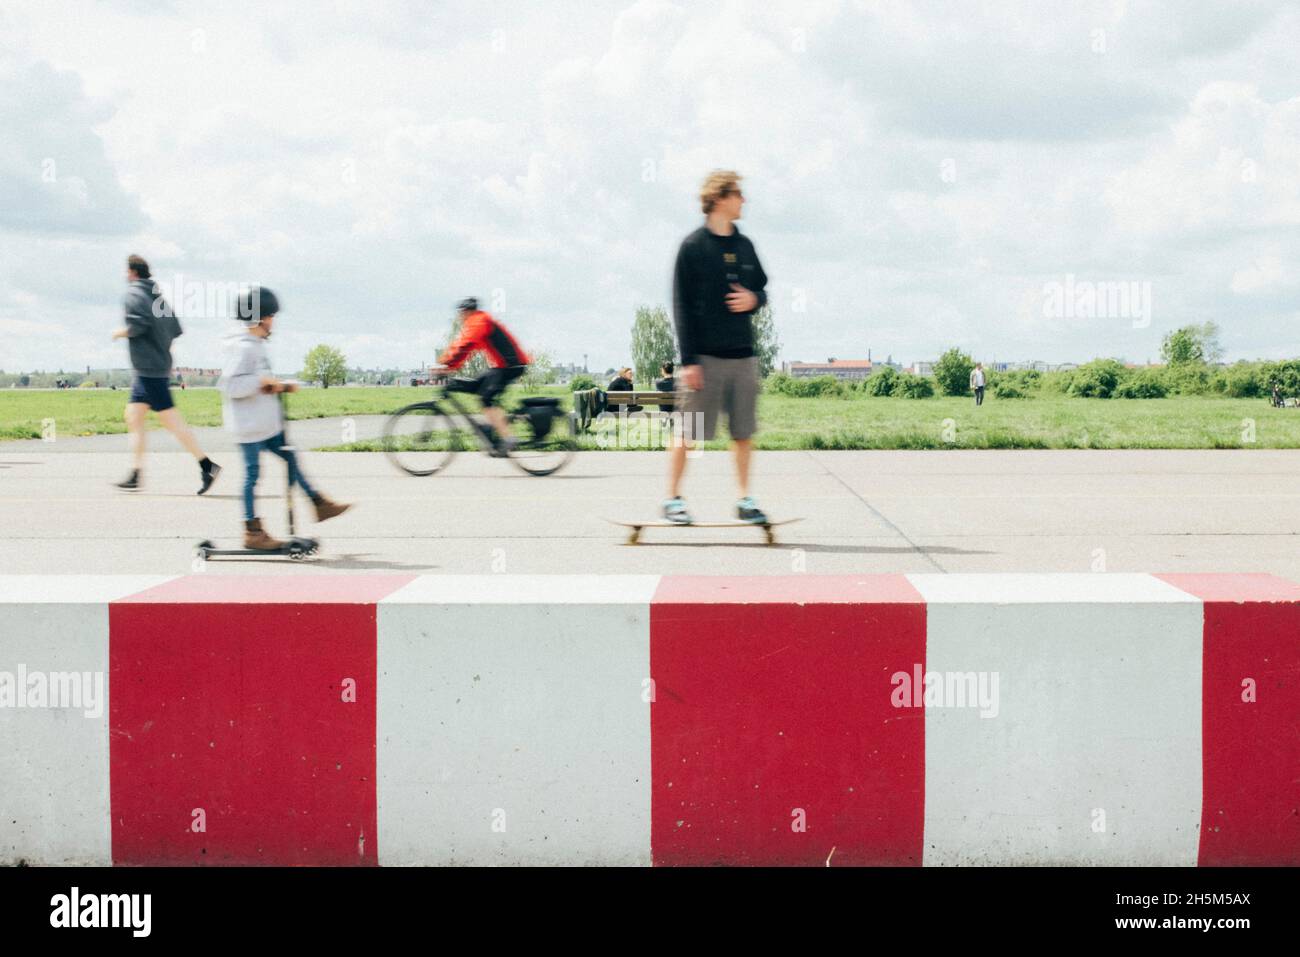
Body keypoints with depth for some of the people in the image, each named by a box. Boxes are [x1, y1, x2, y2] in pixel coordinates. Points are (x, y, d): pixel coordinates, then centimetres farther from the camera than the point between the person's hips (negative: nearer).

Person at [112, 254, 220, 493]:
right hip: (161, 365, 9)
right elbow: (175, 329, 15)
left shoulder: (134, 293, -9)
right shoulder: (158, 295, 16)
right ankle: (135, 475, 14)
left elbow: (139, 323, -23)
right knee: (133, 417, 13)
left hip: (149, 368, -9)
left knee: (171, 421, -9)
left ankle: (207, 465, -10)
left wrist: (121, 332, -6)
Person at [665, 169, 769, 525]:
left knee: (743, 432, 8)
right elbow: (681, 306, -8)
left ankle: (744, 500, 16)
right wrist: (688, 360, -13)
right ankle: (672, 499, 10)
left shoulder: (744, 246, 11)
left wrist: (754, 299, -4)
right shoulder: (693, 246, -6)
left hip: (743, 354, 5)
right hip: (706, 356, -5)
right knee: (687, 432, -1)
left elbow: (762, 288, 22)